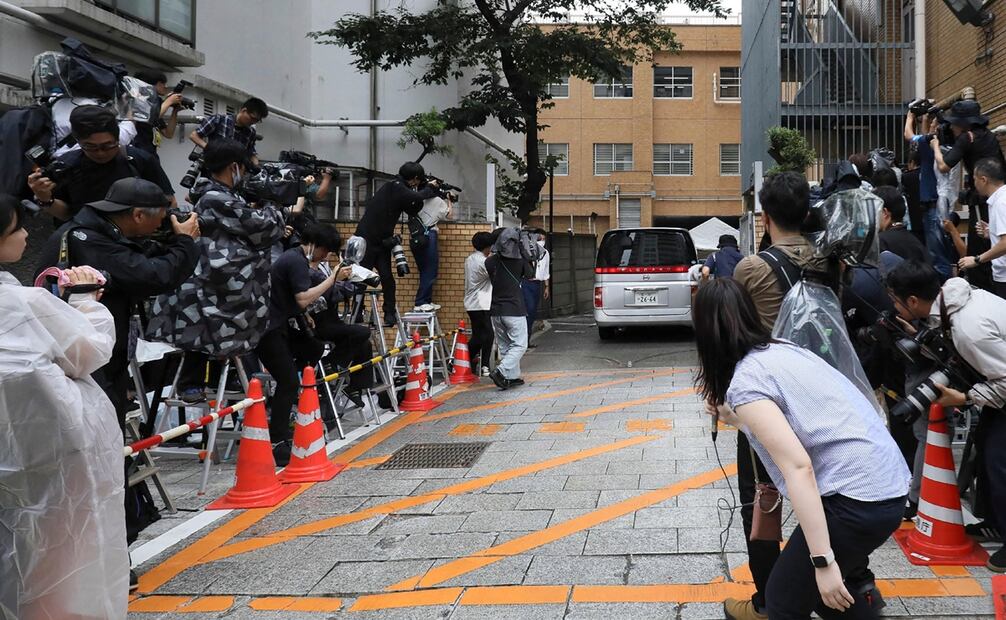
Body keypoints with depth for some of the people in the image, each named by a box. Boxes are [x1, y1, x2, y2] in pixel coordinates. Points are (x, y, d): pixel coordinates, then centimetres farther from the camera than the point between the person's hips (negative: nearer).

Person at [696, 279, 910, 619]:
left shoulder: (745, 381, -13)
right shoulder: (784, 349, 12)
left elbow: (798, 468, -21)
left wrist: (823, 561, -21)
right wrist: (733, 416, 36)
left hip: (856, 499, -9)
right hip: (889, 485, 9)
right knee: (819, 587, 26)